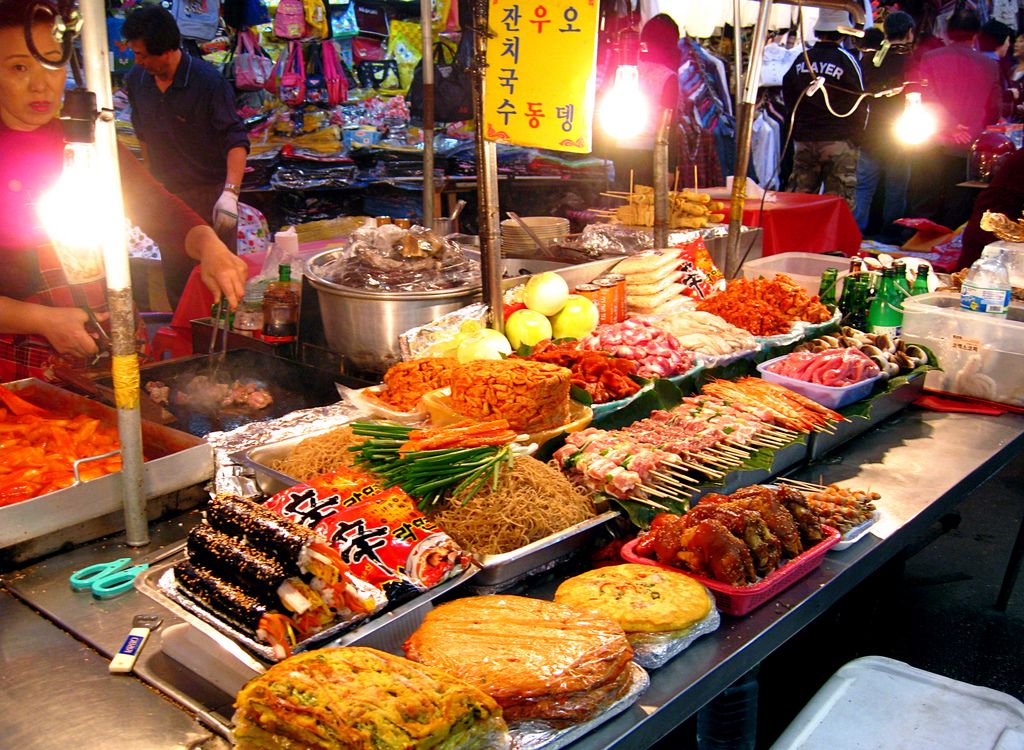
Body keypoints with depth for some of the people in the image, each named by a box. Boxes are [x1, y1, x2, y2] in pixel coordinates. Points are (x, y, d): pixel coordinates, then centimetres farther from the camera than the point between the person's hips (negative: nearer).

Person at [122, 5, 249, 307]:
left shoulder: (209, 82, -17)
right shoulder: (136, 80, 0)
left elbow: (236, 141, -20)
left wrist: (230, 192, -33)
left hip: (210, 194, -5)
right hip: (166, 195, 5)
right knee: (175, 281, 13)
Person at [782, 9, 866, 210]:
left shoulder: (801, 59, 5)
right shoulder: (846, 60, -7)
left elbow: (788, 98, 14)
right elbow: (859, 106, -4)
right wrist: (855, 138, 7)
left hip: (803, 140, 4)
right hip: (838, 141, -4)